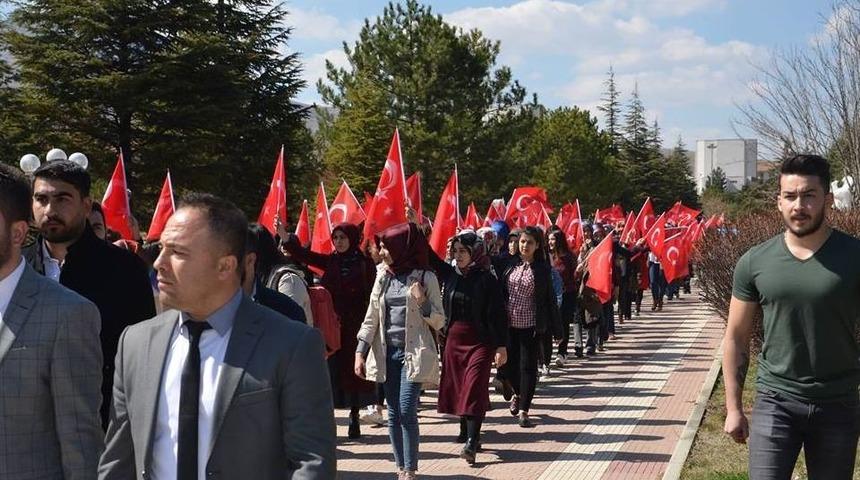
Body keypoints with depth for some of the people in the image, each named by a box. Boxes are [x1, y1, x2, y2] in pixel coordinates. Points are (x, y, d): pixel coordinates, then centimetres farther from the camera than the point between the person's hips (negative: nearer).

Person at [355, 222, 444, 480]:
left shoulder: (425, 277, -3)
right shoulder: (383, 277, 9)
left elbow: (439, 321, 0)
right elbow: (371, 317, 12)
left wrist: (423, 302, -18)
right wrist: (360, 352, 5)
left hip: (413, 352, -5)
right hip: (387, 352, 5)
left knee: (407, 410, -12)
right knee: (393, 413, 5)